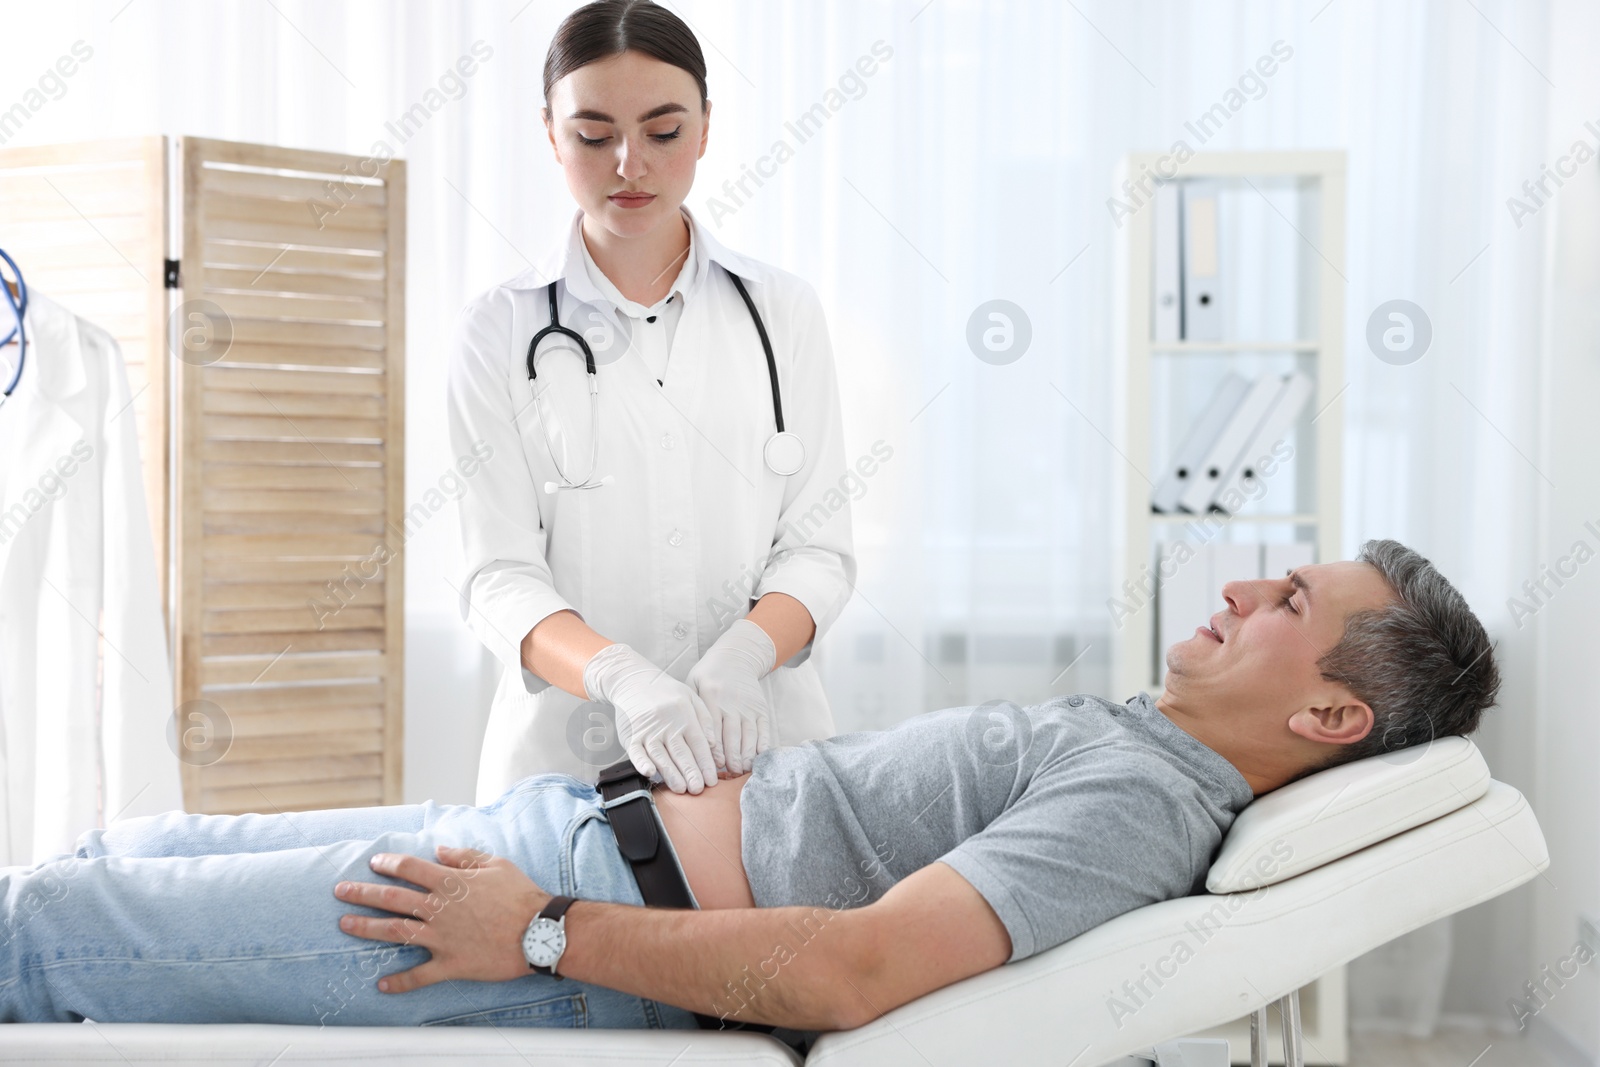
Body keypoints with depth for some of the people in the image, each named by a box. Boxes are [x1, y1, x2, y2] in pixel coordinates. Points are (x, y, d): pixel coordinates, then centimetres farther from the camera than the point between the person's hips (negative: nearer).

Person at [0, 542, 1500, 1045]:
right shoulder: (1124, 742, 13)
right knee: (132, 854, 16)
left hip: (593, 927, -9)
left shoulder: (1139, 801, -19)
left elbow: (855, 968, -30)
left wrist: (542, 932, -23)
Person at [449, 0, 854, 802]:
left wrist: (741, 654, -18)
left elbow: (817, 548, 2)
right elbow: (500, 580, -5)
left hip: (761, 743, 1)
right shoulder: (500, 331, 2)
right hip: (565, 752, -1)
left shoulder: (782, 311, 7)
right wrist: (623, 677, -24)